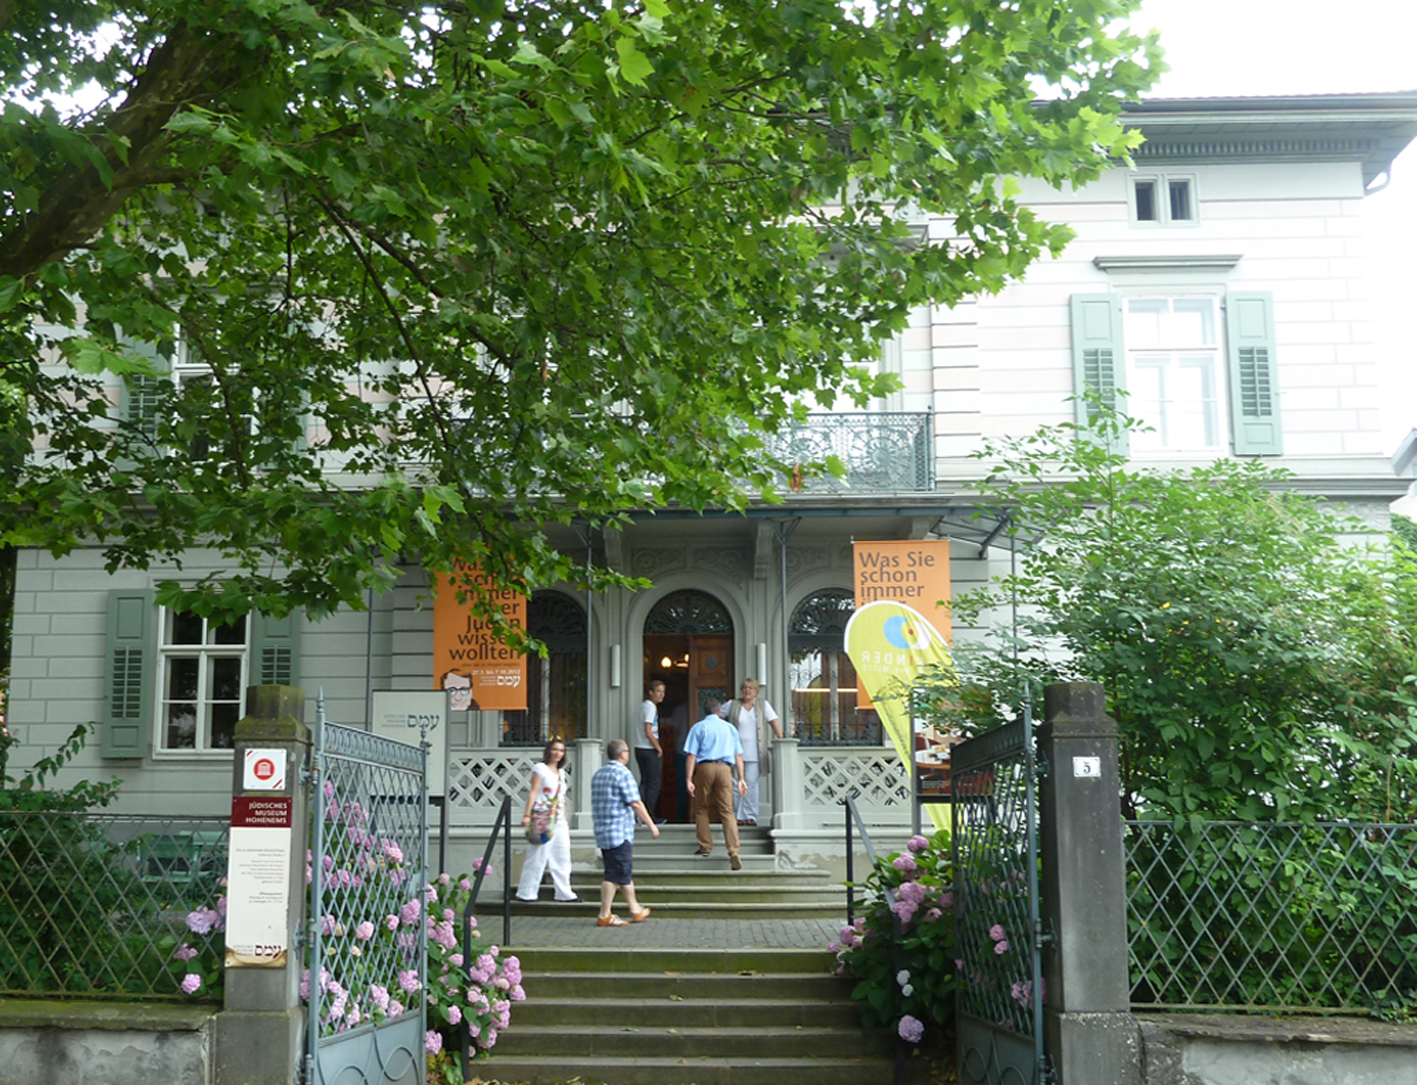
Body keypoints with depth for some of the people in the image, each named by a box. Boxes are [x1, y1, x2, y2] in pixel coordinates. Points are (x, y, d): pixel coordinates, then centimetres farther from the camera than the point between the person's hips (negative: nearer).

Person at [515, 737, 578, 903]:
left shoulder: (561, 772, 18)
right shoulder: (540, 769, -1)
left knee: (562, 858, 7)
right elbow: (533, 792, -8)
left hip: (559, 820, 7)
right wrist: (527, 815, -16)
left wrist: (565, 818, 19)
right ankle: (526, 893, 0)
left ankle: (564, 893, 12)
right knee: (538, 856, -7)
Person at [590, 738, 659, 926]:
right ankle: (604, 915, -3)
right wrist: (651, 825, -8)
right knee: (616, 874, -4)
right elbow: (635, 804, -16)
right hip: (620, 832, -9)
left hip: (602, 832, 9)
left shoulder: (598, 774, 13)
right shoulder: (623, 773, -13)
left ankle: (635, 910, 25)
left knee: (625, 872, 17)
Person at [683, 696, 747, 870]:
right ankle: (733, 850, -15)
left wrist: (689, 779, -3)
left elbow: (691, 755, -1)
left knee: (701, 809, 15)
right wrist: (741, 778, 13)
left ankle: (705, 846, 16)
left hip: (704, 767, -1)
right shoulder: (730, 727, 17)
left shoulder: (698, 727, 8)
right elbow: (738, 755, 12)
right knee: (727, 811, -2)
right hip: (725, 768, 2)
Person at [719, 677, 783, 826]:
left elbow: (774, 722, 4)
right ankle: (738, 816, 4)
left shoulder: (763, 705, 9)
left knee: (752, 784, -3)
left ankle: (751, 816, 3)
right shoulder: (732, 705, 9)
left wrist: (781, 739, -6)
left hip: (754, 753, 0)